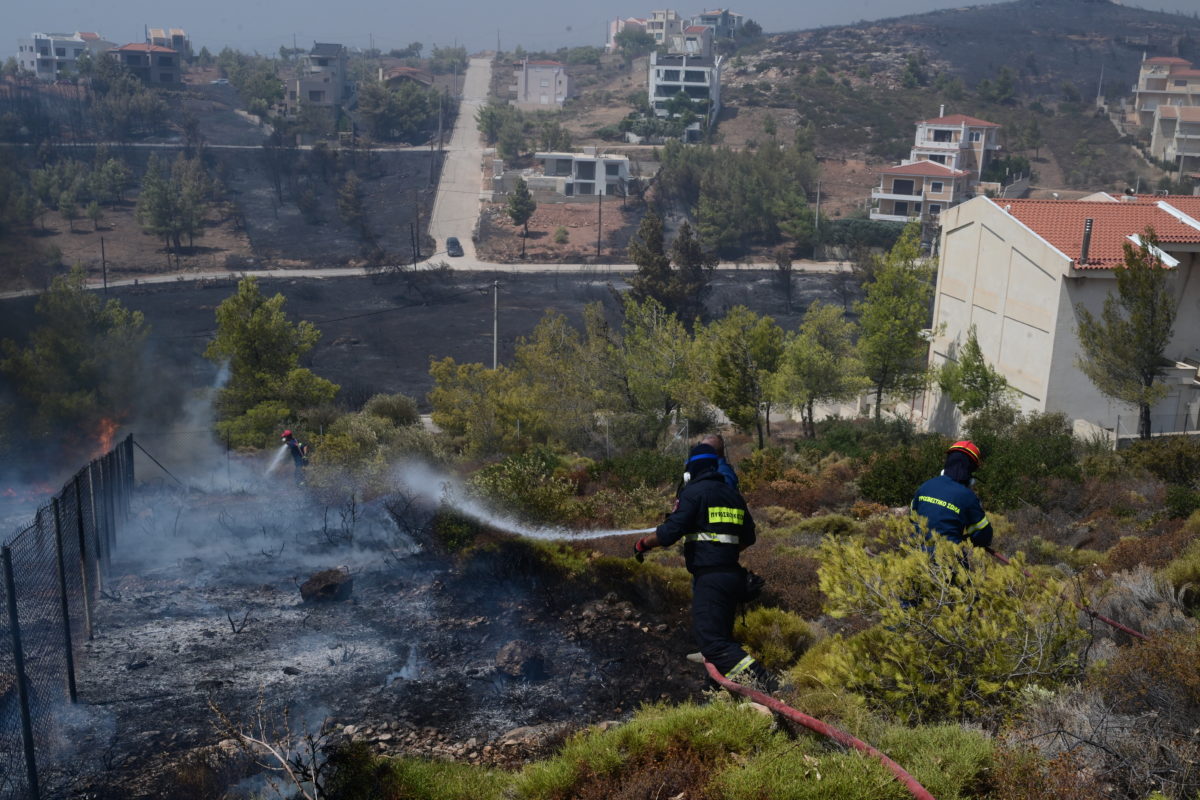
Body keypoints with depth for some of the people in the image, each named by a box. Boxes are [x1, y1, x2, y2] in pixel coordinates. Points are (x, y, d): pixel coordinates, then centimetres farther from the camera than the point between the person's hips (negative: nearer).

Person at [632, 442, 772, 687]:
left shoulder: (694, 492, -7)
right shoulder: (733, 495, 17)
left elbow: (670, 532, -15)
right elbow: (748, 537, 23)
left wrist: (643, 544, 1)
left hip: (709, 577, -8)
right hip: (732, 573, 8)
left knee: (712, 640, -12)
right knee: (722, 634, 21)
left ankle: (760, 681, -26)